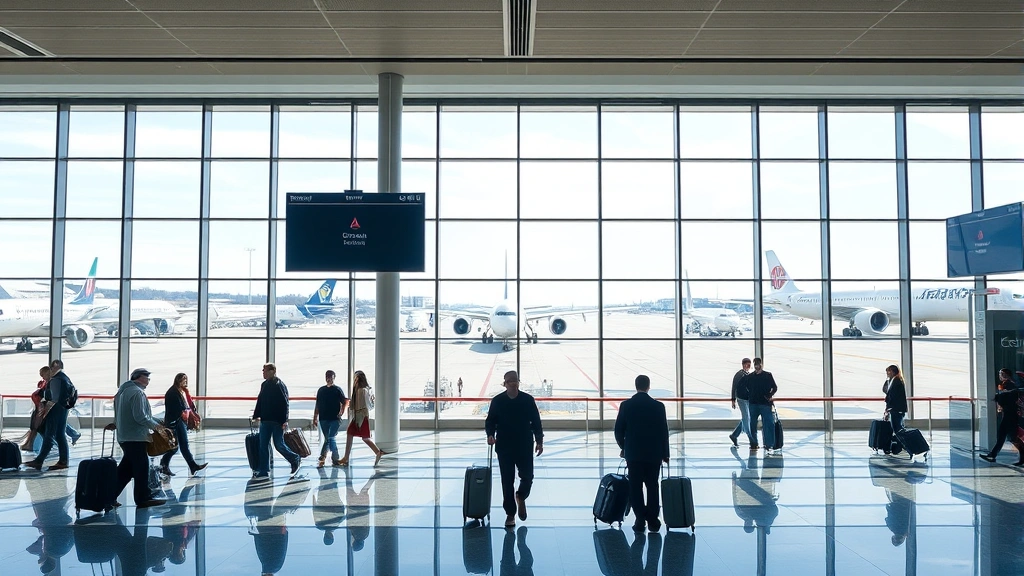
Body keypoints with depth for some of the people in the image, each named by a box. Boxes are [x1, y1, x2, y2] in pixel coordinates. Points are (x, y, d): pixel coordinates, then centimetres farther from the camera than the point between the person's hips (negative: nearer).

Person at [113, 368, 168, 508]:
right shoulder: (137, 392, -16)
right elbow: (140, 416, -22)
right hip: (136, 437, -10)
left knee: (126, 468, 15)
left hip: (124, 436, 10)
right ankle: (143, 498, 5)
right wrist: (155, 426, -8)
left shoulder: (123, 390, 16)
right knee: (141, 468, -1)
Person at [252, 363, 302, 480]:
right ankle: (263, 472, 9)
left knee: (279, 445, -2)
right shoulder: (264, 385, 11)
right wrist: (256, 415, 16)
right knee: (263, 446, 4)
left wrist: (285, 420, -20)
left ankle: (295, 460, 21)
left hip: (277, 421, -7)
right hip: (265, 420, 7)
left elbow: (284, 403, -15)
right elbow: (260, 401, 19)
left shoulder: (280, 385, -11)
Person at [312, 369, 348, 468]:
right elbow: (317, 405, 15)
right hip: (323, 418, 4)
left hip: (334, 419, -4)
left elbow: (345, 403, 1)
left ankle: (322, 458, -6)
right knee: (330, 439, 7)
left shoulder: (338, 389, 2)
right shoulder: (321, 390, 12)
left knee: (330, 438, -12)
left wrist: (341, 412, -14)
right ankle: (335, 459, 12)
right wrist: (315, 418, 12)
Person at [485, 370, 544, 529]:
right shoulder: (497, 401, -2)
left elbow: (536, 422, 3)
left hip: (525, 447, 0)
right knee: (507, 482, 2)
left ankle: (521, 497, 35)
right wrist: (490, 435, -15)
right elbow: (490, 421, 3)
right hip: (504, 448, 0)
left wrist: (539, 441, 0)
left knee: (527, 477, 2)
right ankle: (510, 514, 14)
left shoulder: (528, 400, -1)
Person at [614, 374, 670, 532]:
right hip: (654, 454, 1)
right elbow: (664, 432, -3)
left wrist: (623, 447, 15)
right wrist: (665, 453, 7)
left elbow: (618, 430, -2)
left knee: (635, 487, 6)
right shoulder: (658, 406, -6)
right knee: (652, 486, 12)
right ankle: (652, 520, 13)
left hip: (633, 453, 0)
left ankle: (640, 520, 5)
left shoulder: (626, 405, -5)